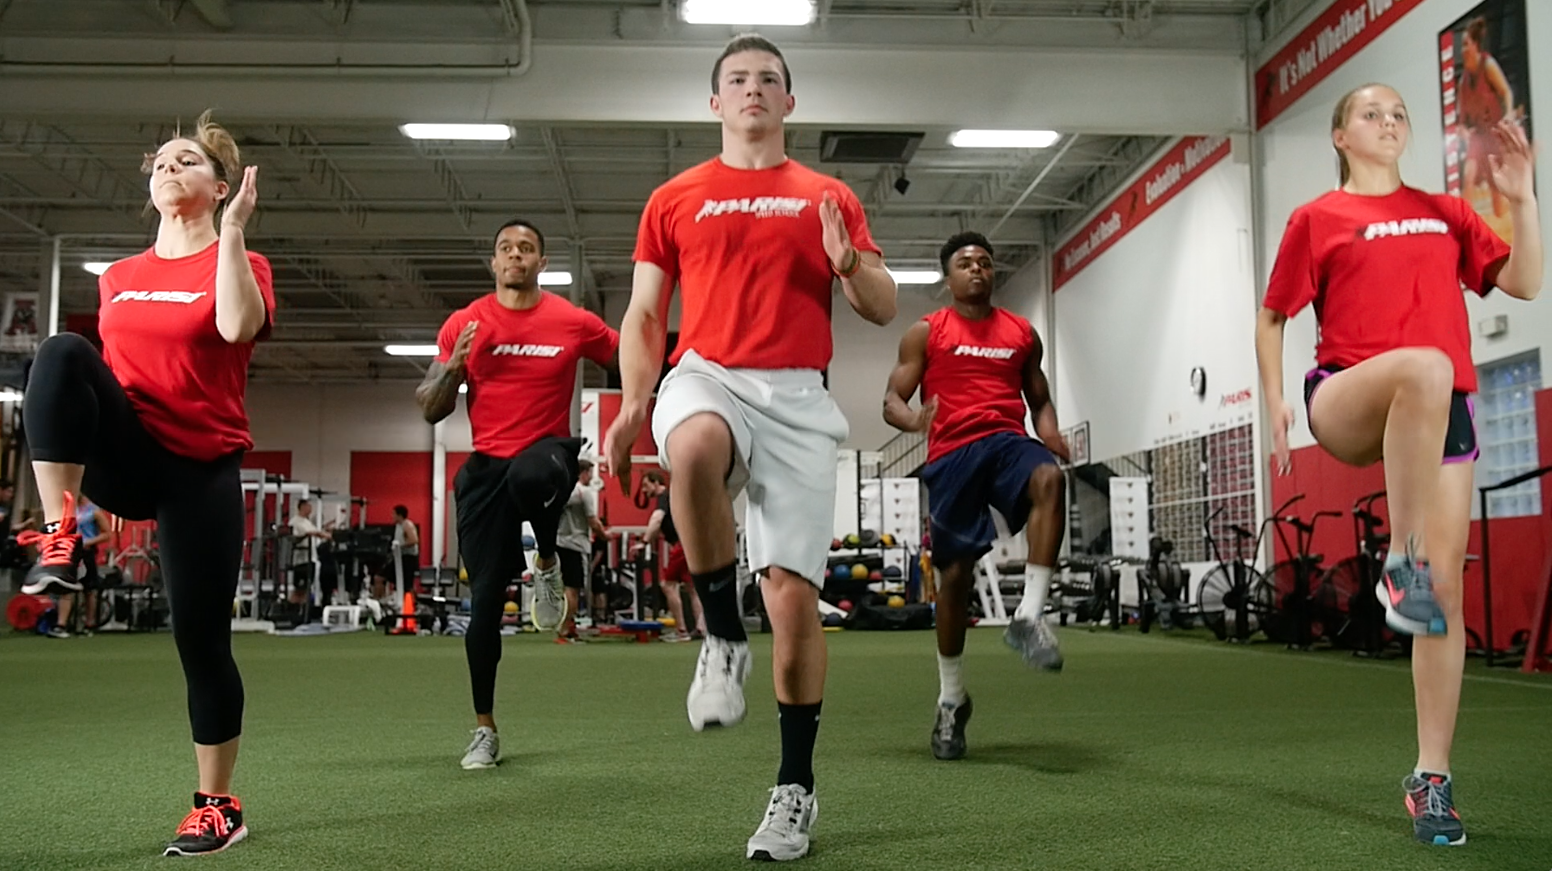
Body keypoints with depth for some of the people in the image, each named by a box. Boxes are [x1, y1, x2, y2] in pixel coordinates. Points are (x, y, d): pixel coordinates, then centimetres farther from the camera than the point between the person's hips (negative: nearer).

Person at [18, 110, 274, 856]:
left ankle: (217, 807, 14)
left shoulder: (240, 263, 1)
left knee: (202, 639, -1)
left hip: (201, 469, -3)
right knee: (62, 352, -27)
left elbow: (237, 327, -22)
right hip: (122, 458, 3)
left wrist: (232, 230, -17)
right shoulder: (118, 276, 14)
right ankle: (58, 538, -31)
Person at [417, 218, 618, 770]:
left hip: (547, 452, -2)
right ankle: (484, 730, 16)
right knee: (485, 598, 0)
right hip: (486, 466, 2)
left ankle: (547, 565, -10)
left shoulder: (573, 322, 1)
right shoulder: (464, 324, 4)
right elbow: (430, 411, 5)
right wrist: (454, 365, -12)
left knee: (529, 475, -42)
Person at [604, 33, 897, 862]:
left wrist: (849, 263, -10)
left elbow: (884, 310, 11)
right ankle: (722, 638, -17)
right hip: (706, 376, 0)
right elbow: (643, 315, 12)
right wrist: (632, 404, -4)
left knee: (794, 592, -5)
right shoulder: (674, 199, 13)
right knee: (694, 449, -39)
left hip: (797, 397, 1)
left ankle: (795, 786, 11)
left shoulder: (829, 198, 14)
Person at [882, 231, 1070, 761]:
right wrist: (911, 419, -18)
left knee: (1049, 479, -35)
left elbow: (1039, 400, 24)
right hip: (952, 453, -1)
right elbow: (892, 399, 6)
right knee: (954, 573, -1)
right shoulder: (926, 333, 11)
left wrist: (1050, 433, 1)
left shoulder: (1022, 333, 18)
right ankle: (951, 699, 16)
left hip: (1008, 442, 1)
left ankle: (1030, 617, -30)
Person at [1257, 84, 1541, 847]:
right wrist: (1274, 401, 4)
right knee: (1424, 367, -41)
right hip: (1347, 399, -4)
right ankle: (1401, 560, -31)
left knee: (1446, 591, -3)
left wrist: (1521, 197, 5)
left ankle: (1431, 778, 7)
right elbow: (1272, 317, 14)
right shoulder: (1316, 219, 11)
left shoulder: (1445, 212, 20)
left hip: (1442, 411, 4)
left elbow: (1523, 282, 15)